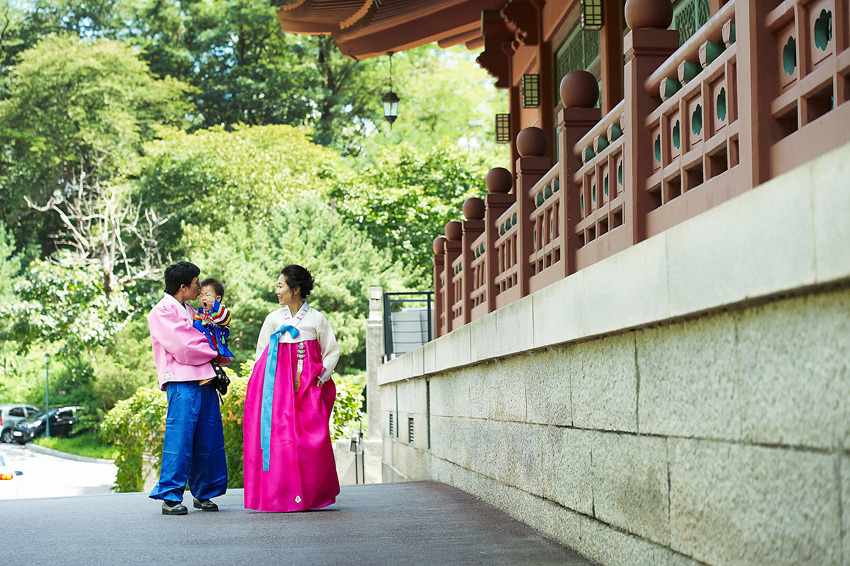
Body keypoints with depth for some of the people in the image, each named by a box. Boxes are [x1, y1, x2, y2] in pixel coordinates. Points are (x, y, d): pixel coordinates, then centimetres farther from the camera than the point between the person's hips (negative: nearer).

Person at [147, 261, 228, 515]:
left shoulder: (190, 311, 23)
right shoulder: (161, 312, -3)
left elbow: (203, 341, 28)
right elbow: (182, 349, -12)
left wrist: (216, 355, 5)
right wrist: (215, 353, -1)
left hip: (204, 380, 8)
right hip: (182, 382, -8)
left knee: (208, 438, 7)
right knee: (180, 435, -11)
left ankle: (203, 492, 17)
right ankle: (170, 496, -6)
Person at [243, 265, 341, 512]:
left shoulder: (316, 319, 3)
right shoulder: (273, 318, 9)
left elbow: (332, 351, 10)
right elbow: (262, 352, 17)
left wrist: (321, 377, 0)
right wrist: (265, 381, 7)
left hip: (308, 387, -2)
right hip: (278, 387, 2)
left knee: (313, 440, -7)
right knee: (279, 437, -7)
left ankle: (314, 496, 5)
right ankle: (282, 495, 0)